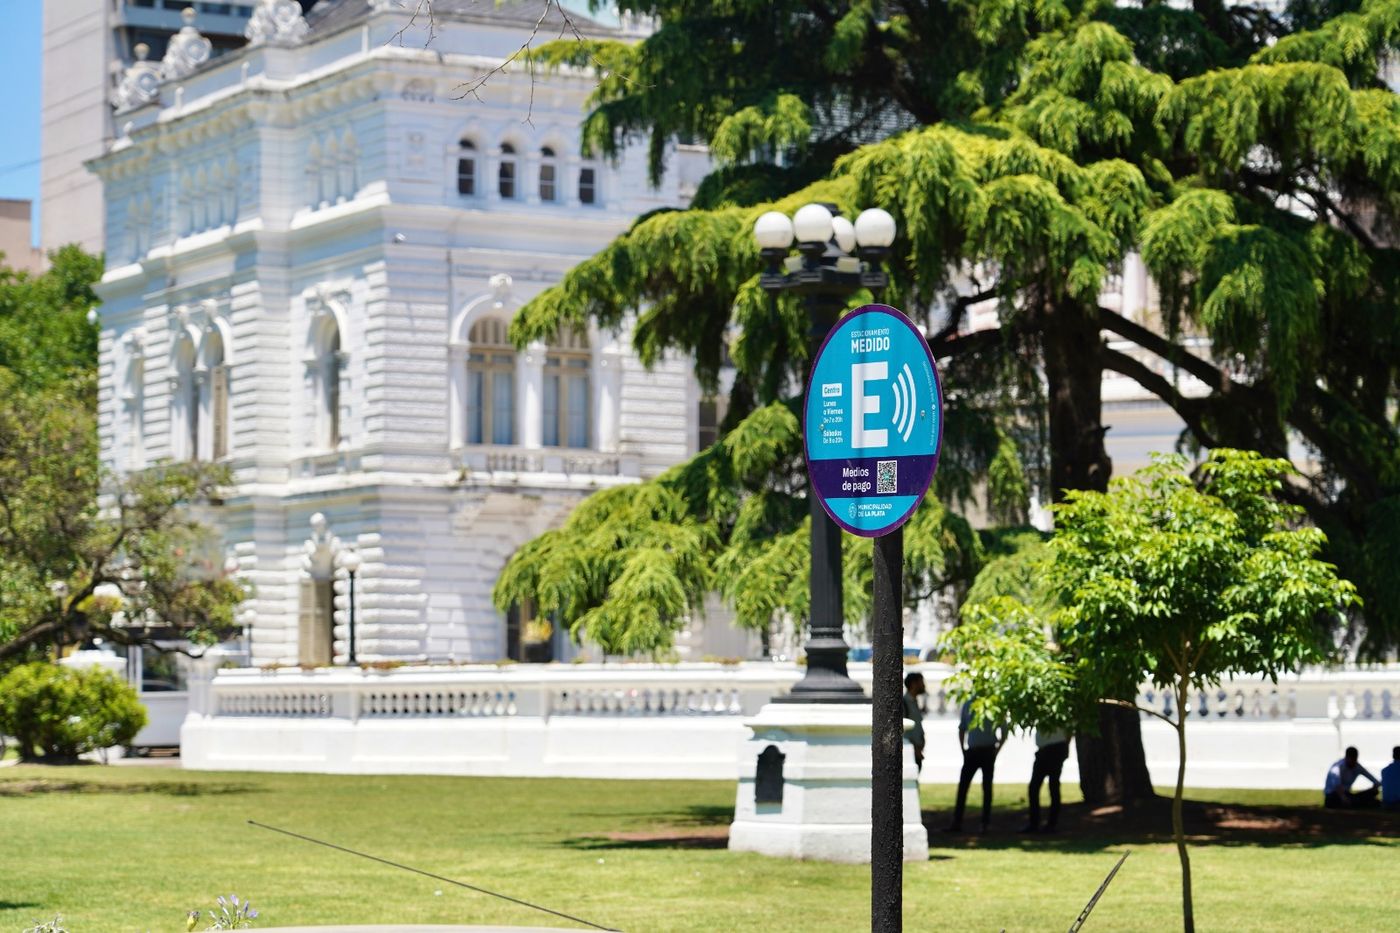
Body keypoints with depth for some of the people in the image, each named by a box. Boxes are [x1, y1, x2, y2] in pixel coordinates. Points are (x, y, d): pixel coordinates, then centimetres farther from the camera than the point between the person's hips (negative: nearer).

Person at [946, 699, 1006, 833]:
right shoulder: (967, 705, 9)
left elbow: (1003, 731, 3)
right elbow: (962, 729, 16)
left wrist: (996, 751, -4)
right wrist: (963, 750, 7)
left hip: (988, 751, -3)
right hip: (971, 751, 3)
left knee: (987, 787, 1)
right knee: (962, 785, -2)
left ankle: (985, 823, 7)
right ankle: (956, 823, 1)